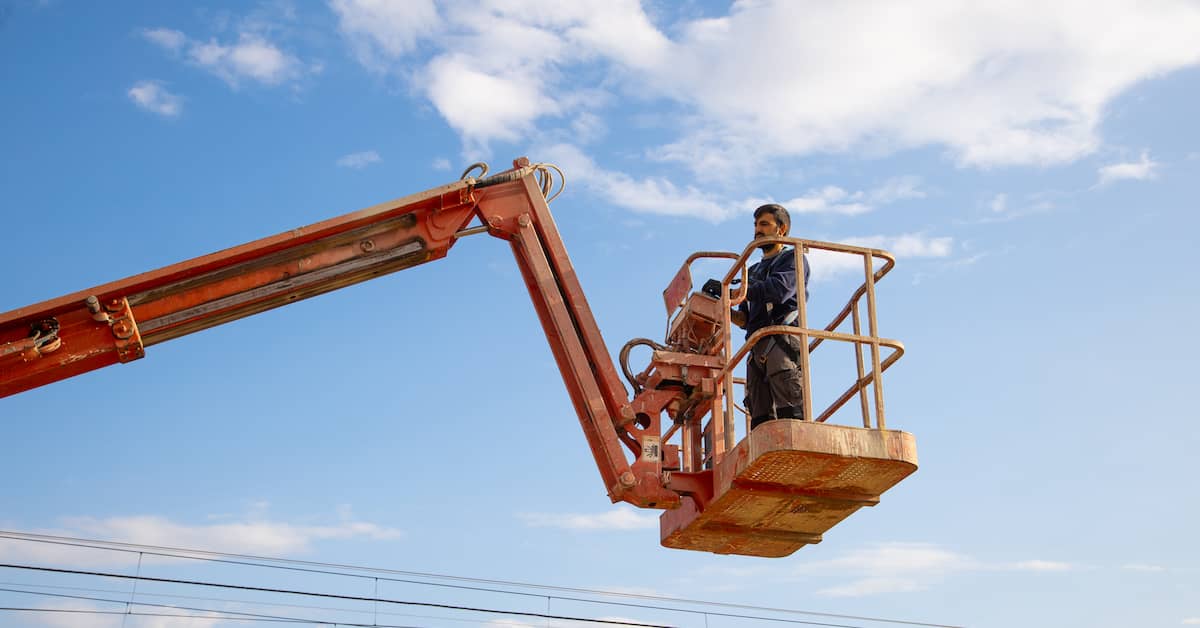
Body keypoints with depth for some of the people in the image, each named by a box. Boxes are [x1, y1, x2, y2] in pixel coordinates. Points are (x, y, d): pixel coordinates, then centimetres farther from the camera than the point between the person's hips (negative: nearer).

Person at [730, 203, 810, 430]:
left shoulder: (794, 258, 13)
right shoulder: (754, 271, 34)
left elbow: (779, 290, -9)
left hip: (783, 340, -7)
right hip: (758, 347, 7)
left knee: (790, 414, -20)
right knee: (761, 421, -7)